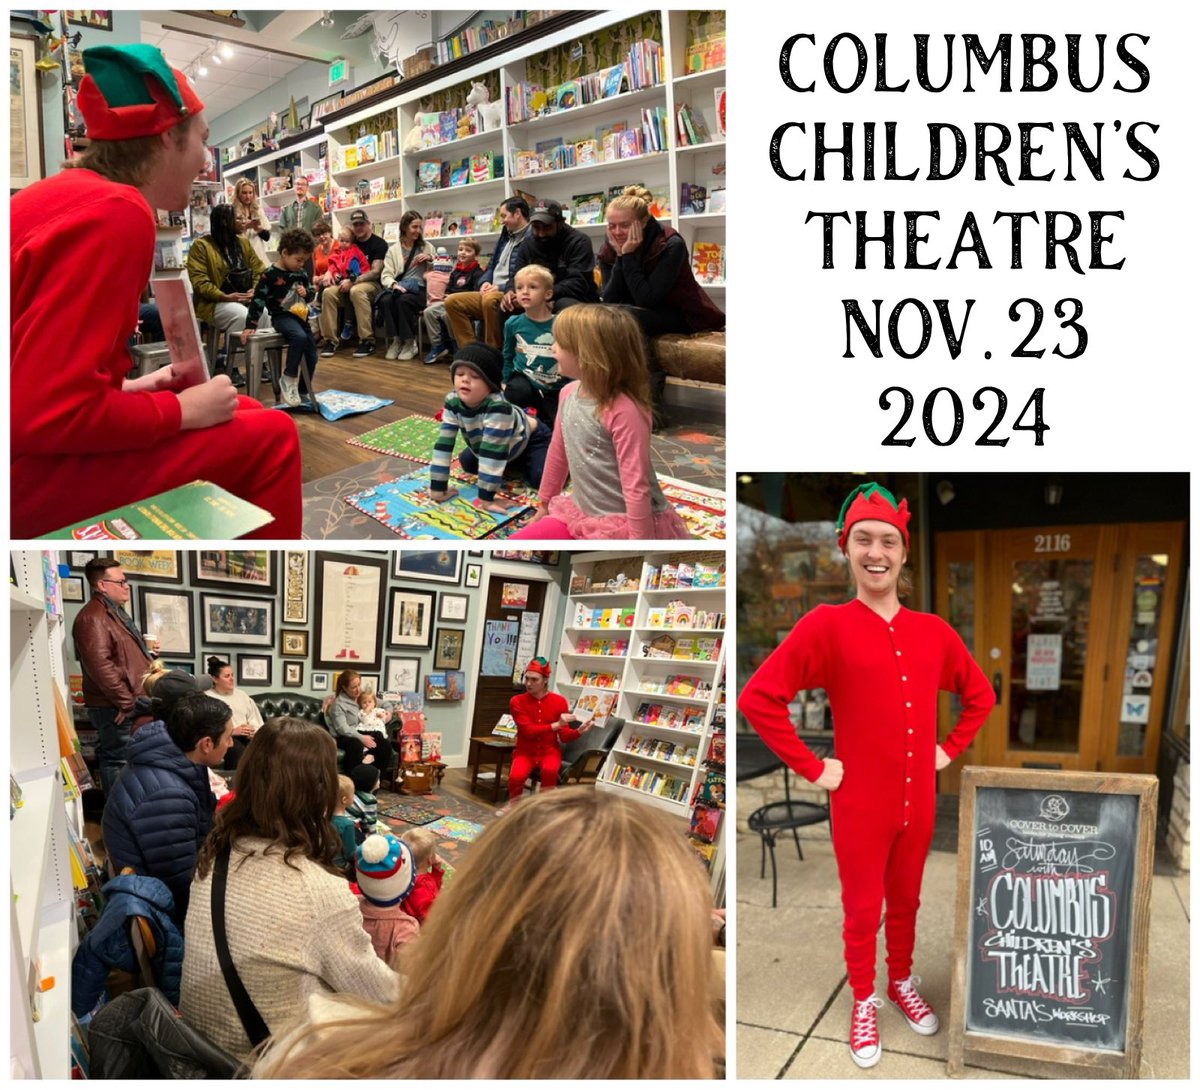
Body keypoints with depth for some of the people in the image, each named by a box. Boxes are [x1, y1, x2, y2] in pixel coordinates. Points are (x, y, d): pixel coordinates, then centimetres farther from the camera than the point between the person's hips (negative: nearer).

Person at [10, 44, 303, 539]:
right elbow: (48, 413, -26)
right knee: (268, 437, -7)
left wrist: (130, 386, 8)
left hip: (34, 439, 10)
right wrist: (180, 410, -13)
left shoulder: (69, 193, 12)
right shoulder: (116, 212, -19)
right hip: (30, 467, -10)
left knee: (243, 413, 15)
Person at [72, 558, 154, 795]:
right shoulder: (93, 617, -15)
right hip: (116, 708, -10)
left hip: (130, 704, 10)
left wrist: (146, 651, 14)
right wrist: (125, 701, -23)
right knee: (118, 762, -7)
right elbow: (99, 664, -25)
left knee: (117, 760, 15)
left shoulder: (116, 613, 19)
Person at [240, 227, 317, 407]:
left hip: (301, 316, 7)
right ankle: (288, 379, -24)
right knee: (299, 337, -36)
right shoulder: (270, 274, -9)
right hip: (282, 316, -7)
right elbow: (258, 299, -9)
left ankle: (303, 392, 23)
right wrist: (250, 325, -12)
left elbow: (311, 292, 22)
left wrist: (306, 293, -4)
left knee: (311, 356, 5)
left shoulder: (301, 273, 9)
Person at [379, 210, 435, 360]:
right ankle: (395, 340, -18)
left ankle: (409, 342, -20)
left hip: (420, 289, -1)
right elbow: (386, 275, 4)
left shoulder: (427, 247, 18)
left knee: (403, 300, -35)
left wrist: (431, 259, -2)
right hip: (398, 288, 1)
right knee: (386, 300, -33)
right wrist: (394, 284, -18)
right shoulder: (393, 250, 15)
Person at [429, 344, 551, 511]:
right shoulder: (453, 402, -25)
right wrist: (437, 488, -26)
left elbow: (493, 452, -45)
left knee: (541, 478, -25)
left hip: (530, 438, -6)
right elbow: (443, 444, -23)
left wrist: (486, 497, -44)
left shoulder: (498, 407, -44)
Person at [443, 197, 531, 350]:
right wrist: (485, 282, 5)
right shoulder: (506, 236, 22)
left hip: (512, 295, -9)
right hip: (492, 292, 9)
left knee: (490, 300, -39)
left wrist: (501, 288, -16)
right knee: (452, 302, -3)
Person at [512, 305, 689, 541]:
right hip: (582, 513, 8)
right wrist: (544, 503, 23)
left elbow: (636, 485, -23)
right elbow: (557, 453, 15)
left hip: (625, 524, -8)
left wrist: (639, 539, -21)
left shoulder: (624, 411, -24)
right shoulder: (568, 394, 1)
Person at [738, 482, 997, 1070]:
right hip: (859, 806, -4)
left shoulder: (932, 630, 0)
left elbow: (980, 693, 16)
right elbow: (757, 698, -21)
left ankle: (903, 982, 45)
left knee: (906, 901, 22)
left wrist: (951, 748, 7)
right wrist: (811, 767, -17)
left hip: (918, 801, 4)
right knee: (862, 910, 13)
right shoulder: (826, 624, -15)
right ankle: (864, 1002, 34)